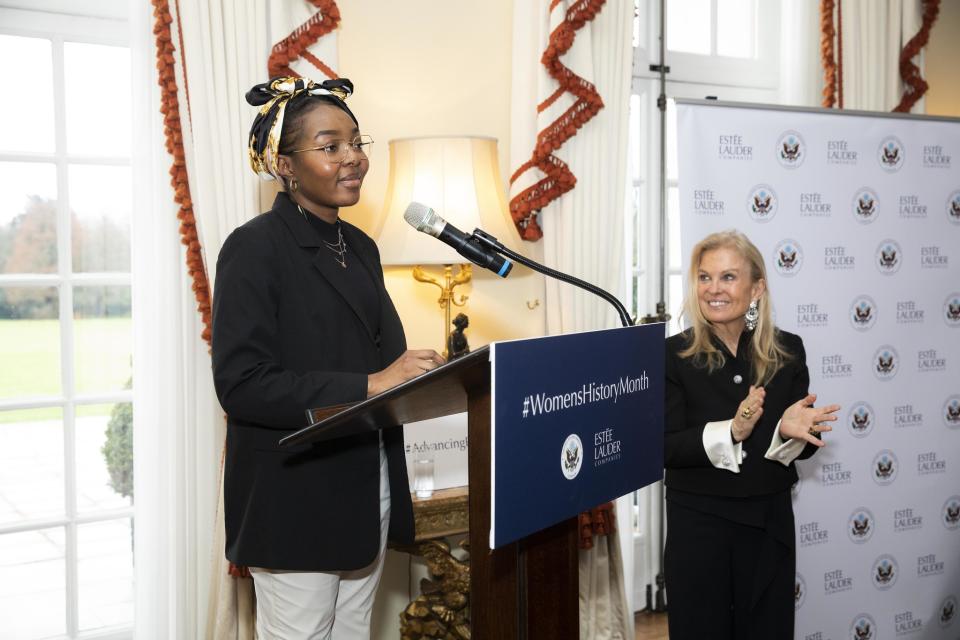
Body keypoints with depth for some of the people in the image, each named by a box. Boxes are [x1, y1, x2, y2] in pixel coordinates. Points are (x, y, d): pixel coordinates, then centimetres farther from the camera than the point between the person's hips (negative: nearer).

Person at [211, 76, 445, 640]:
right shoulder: (255, 248, -12)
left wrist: (419, 374, -2)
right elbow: (241, 384, -20)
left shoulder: (360, 246, 12)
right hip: (296, 500, -7)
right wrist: (368, 386, -24)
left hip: (369, 490, 7)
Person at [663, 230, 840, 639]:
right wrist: (730, 431, -29)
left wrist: (790, 429, -20)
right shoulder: (674, 354, -9)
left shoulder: (787, 351, -1)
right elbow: (666, 447, -14)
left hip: (769, 522, 3)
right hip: (697, 524, -2)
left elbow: (804, 447, 3)